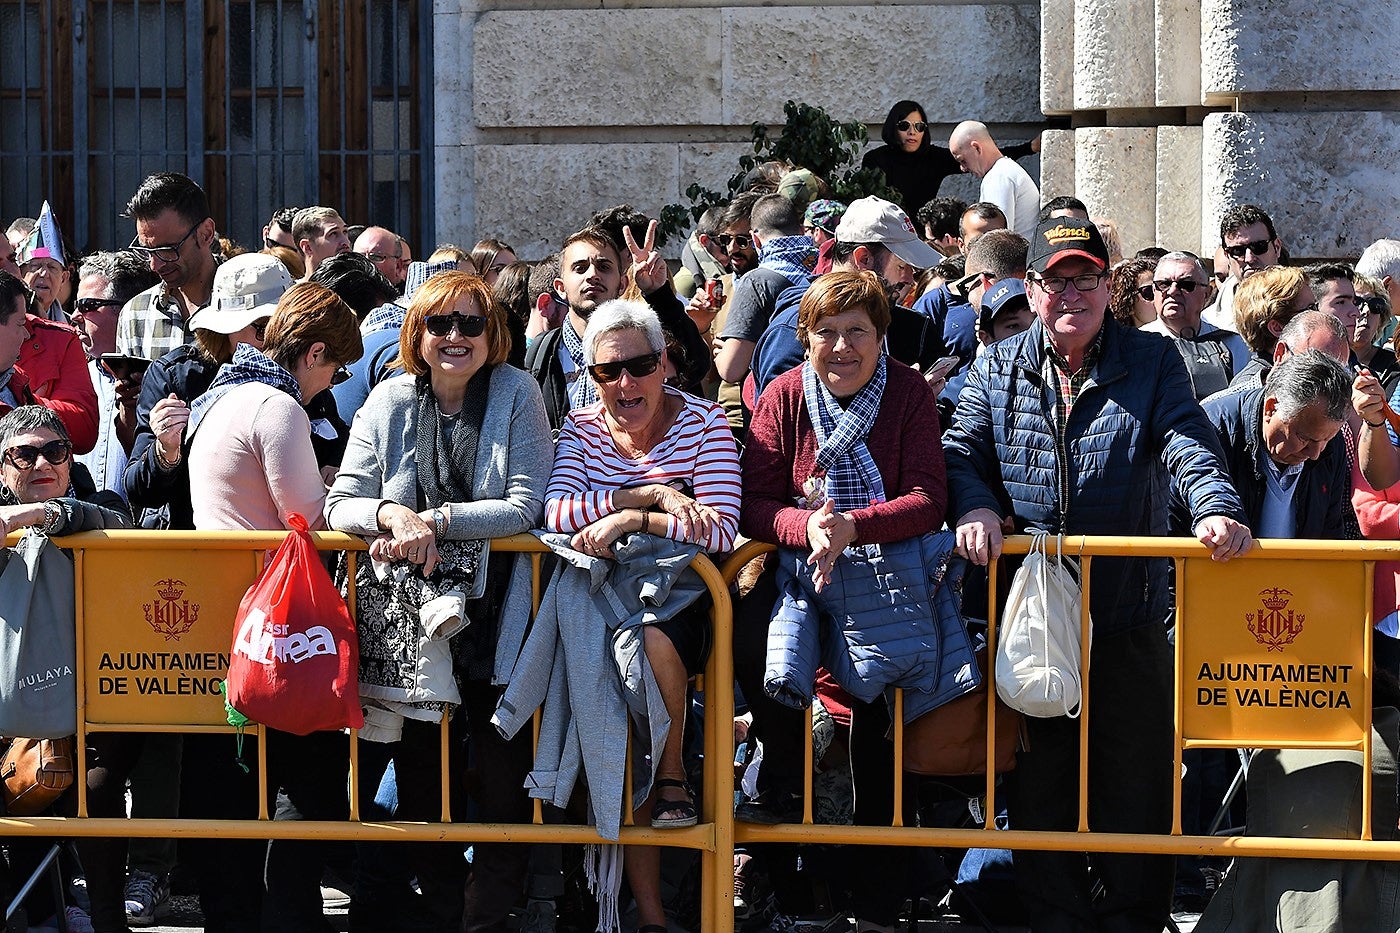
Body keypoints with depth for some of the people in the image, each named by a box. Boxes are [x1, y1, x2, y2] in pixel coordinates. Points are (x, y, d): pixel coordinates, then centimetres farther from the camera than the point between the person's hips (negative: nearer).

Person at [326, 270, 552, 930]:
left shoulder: (516, 394, -1)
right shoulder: (390, 402, 5)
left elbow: (524, 505, -8)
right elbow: (340, 505, 1)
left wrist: (435, 519, -18)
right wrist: (391, 514, -20)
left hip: (494, 611, -2)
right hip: (411, 614, 2)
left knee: (503, 777, -7)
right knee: (417, 779, 2)